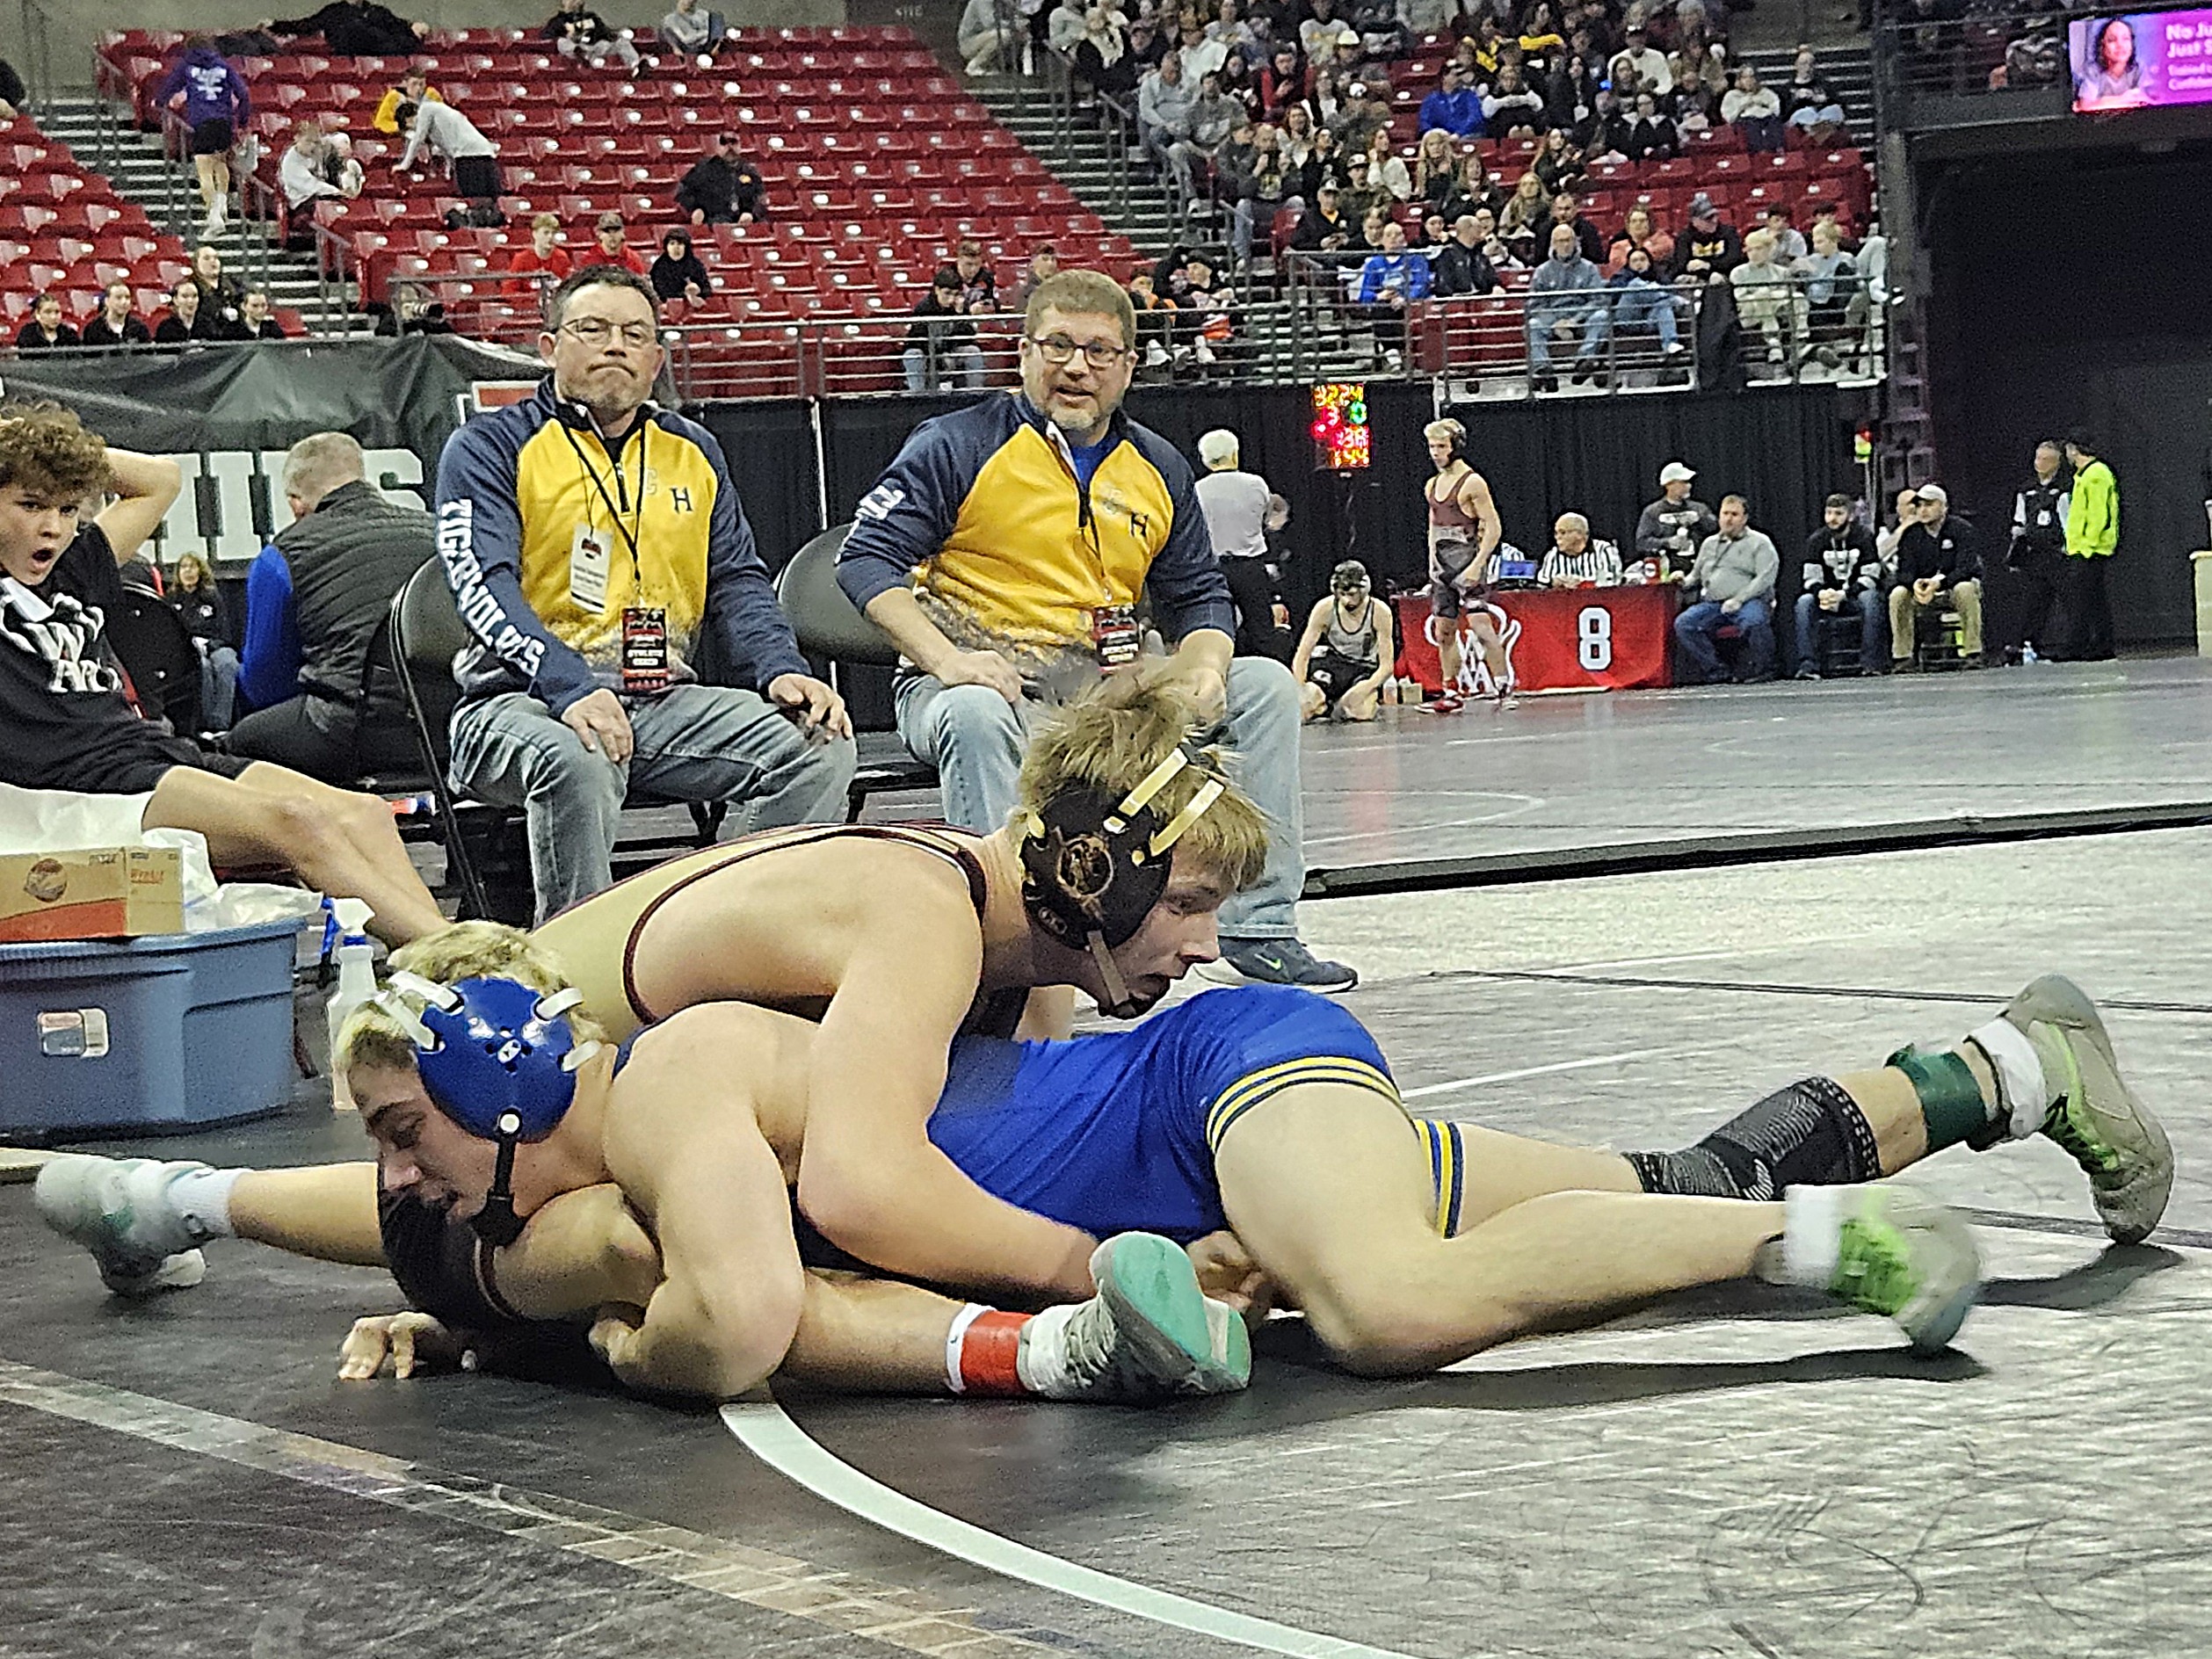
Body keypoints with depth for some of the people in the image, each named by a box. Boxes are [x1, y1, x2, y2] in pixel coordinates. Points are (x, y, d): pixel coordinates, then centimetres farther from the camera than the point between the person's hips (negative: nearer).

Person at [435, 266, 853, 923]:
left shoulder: (692, 452, 20)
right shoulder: (489, 448, 2)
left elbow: (737, 582, 18)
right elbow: (484, 586, -11)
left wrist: (781, 669, -6)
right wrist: (571, 688, -29)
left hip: (666, 700, 5)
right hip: (524, 698, -5)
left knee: (820, 748, -17)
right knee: (578, 762, -39)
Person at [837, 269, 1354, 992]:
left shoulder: (1158, 469, 13)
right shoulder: (957, 446, -3)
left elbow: (1198, 595, 19)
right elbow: (867, 560, -8)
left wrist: (1203, 667, -5)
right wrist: (945, 658, -24)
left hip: (1109, 688, 5)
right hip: (988, 681, -5)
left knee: (1265, 684, -7)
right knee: (976, 717, -40)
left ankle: (1260, 925, -7)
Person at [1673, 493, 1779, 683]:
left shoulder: (1759, 542, 8)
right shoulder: (1710, 543, 25)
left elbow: (1765, 577, -5)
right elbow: (1696, 574, 31)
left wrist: (1738, 600, -16)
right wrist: (1684, 582, 6)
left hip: (1749, 601, -5)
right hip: (1712, 603, 5)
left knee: (1754, 621, -39)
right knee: (1683, 623, -22)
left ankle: (1761, 670, -22)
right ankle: (1714, 670, -25)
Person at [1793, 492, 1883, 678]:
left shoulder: (1864, 536, -6)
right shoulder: (1816, 540, 3)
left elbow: (1870, 577, -13)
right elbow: (1811, 579, -3)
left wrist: (1843, 595, -27)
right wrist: (1822, 593, -27)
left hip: (1856, 595, -2)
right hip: (1829, 597, 2)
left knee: (1870, 598, -35)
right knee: (1805, 601, -26)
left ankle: (1870, 664, -36)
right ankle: (1808, 666, -33)